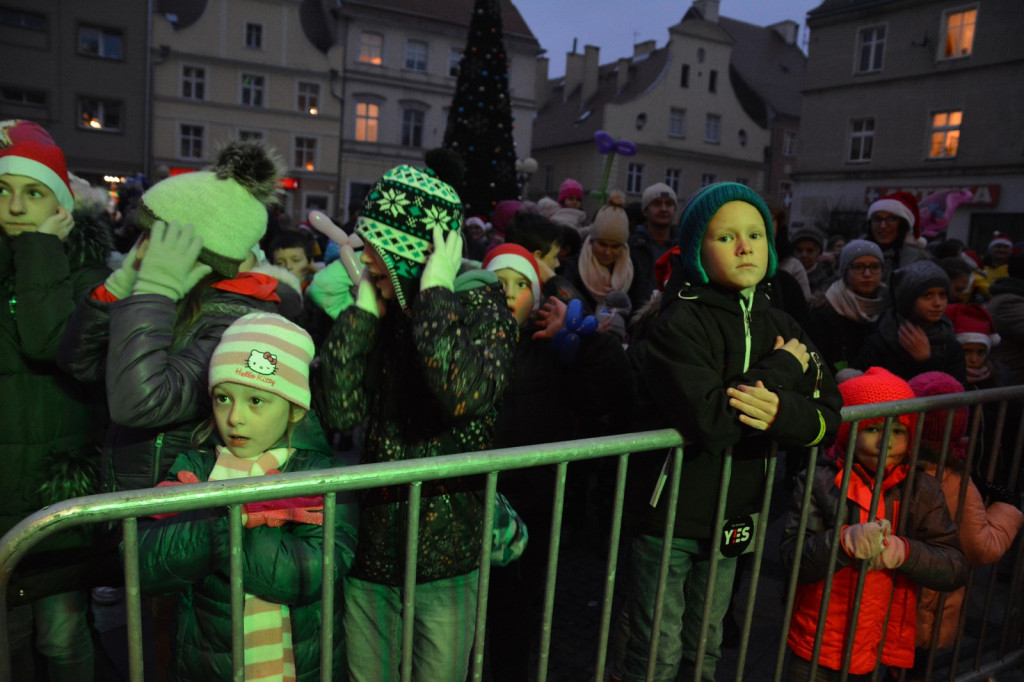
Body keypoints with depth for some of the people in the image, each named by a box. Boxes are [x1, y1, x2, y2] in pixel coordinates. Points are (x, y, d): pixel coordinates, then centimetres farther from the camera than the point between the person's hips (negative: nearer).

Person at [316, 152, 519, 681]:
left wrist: (435, 294, -23)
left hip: (445, 562, -3)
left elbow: (467, 395, -32)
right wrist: (364, 309, -13)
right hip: (368, 555, 3)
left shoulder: (482, 305, -11)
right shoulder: (377, 310, 0)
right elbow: (339, 410, -13)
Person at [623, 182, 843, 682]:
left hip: (734, 512, 6)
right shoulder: (681, 322, -17)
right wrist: (783, 369, -18)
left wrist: (783, 413, -24)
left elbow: (829, 416, -1)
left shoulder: (779, 326, 4)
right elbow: (708, 421, -31)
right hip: (670, 511, -6)